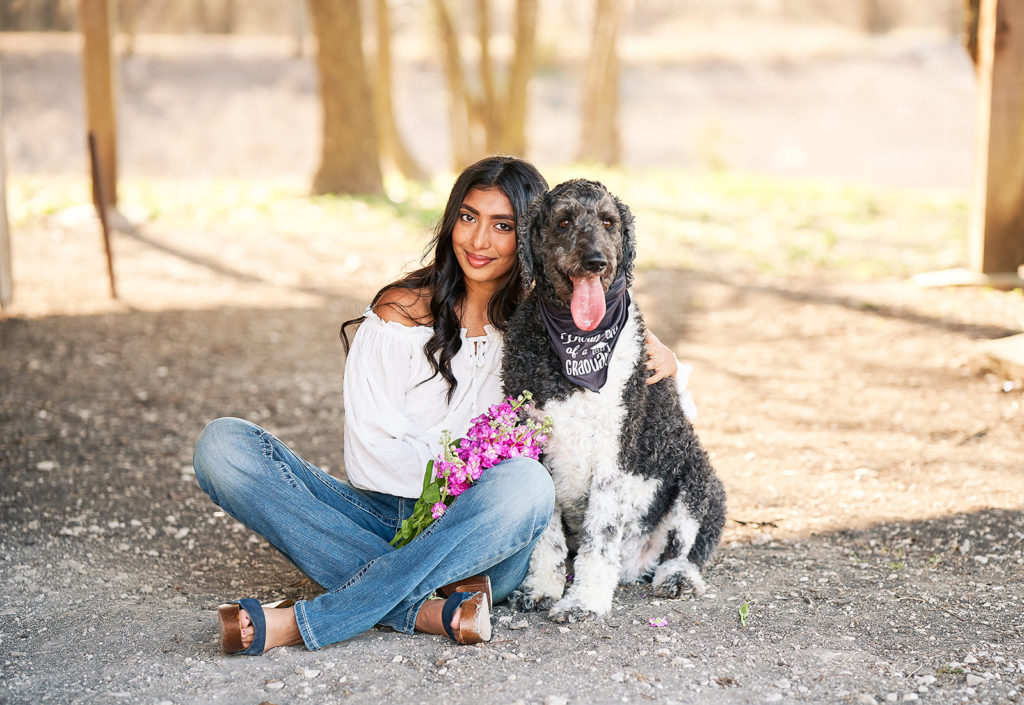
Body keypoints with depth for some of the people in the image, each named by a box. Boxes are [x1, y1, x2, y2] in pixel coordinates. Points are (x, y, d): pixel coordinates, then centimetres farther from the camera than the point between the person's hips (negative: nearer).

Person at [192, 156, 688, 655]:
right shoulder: (402, 311, 3)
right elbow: (372, 453, -5)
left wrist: (653, 348, -4)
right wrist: (471, 475, -12)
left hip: (478, 546, 0)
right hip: (385, 517, 1)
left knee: (526, 485, -36)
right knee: (223, 444, -20)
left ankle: (300, 624, -34)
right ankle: (423, 608, -34)